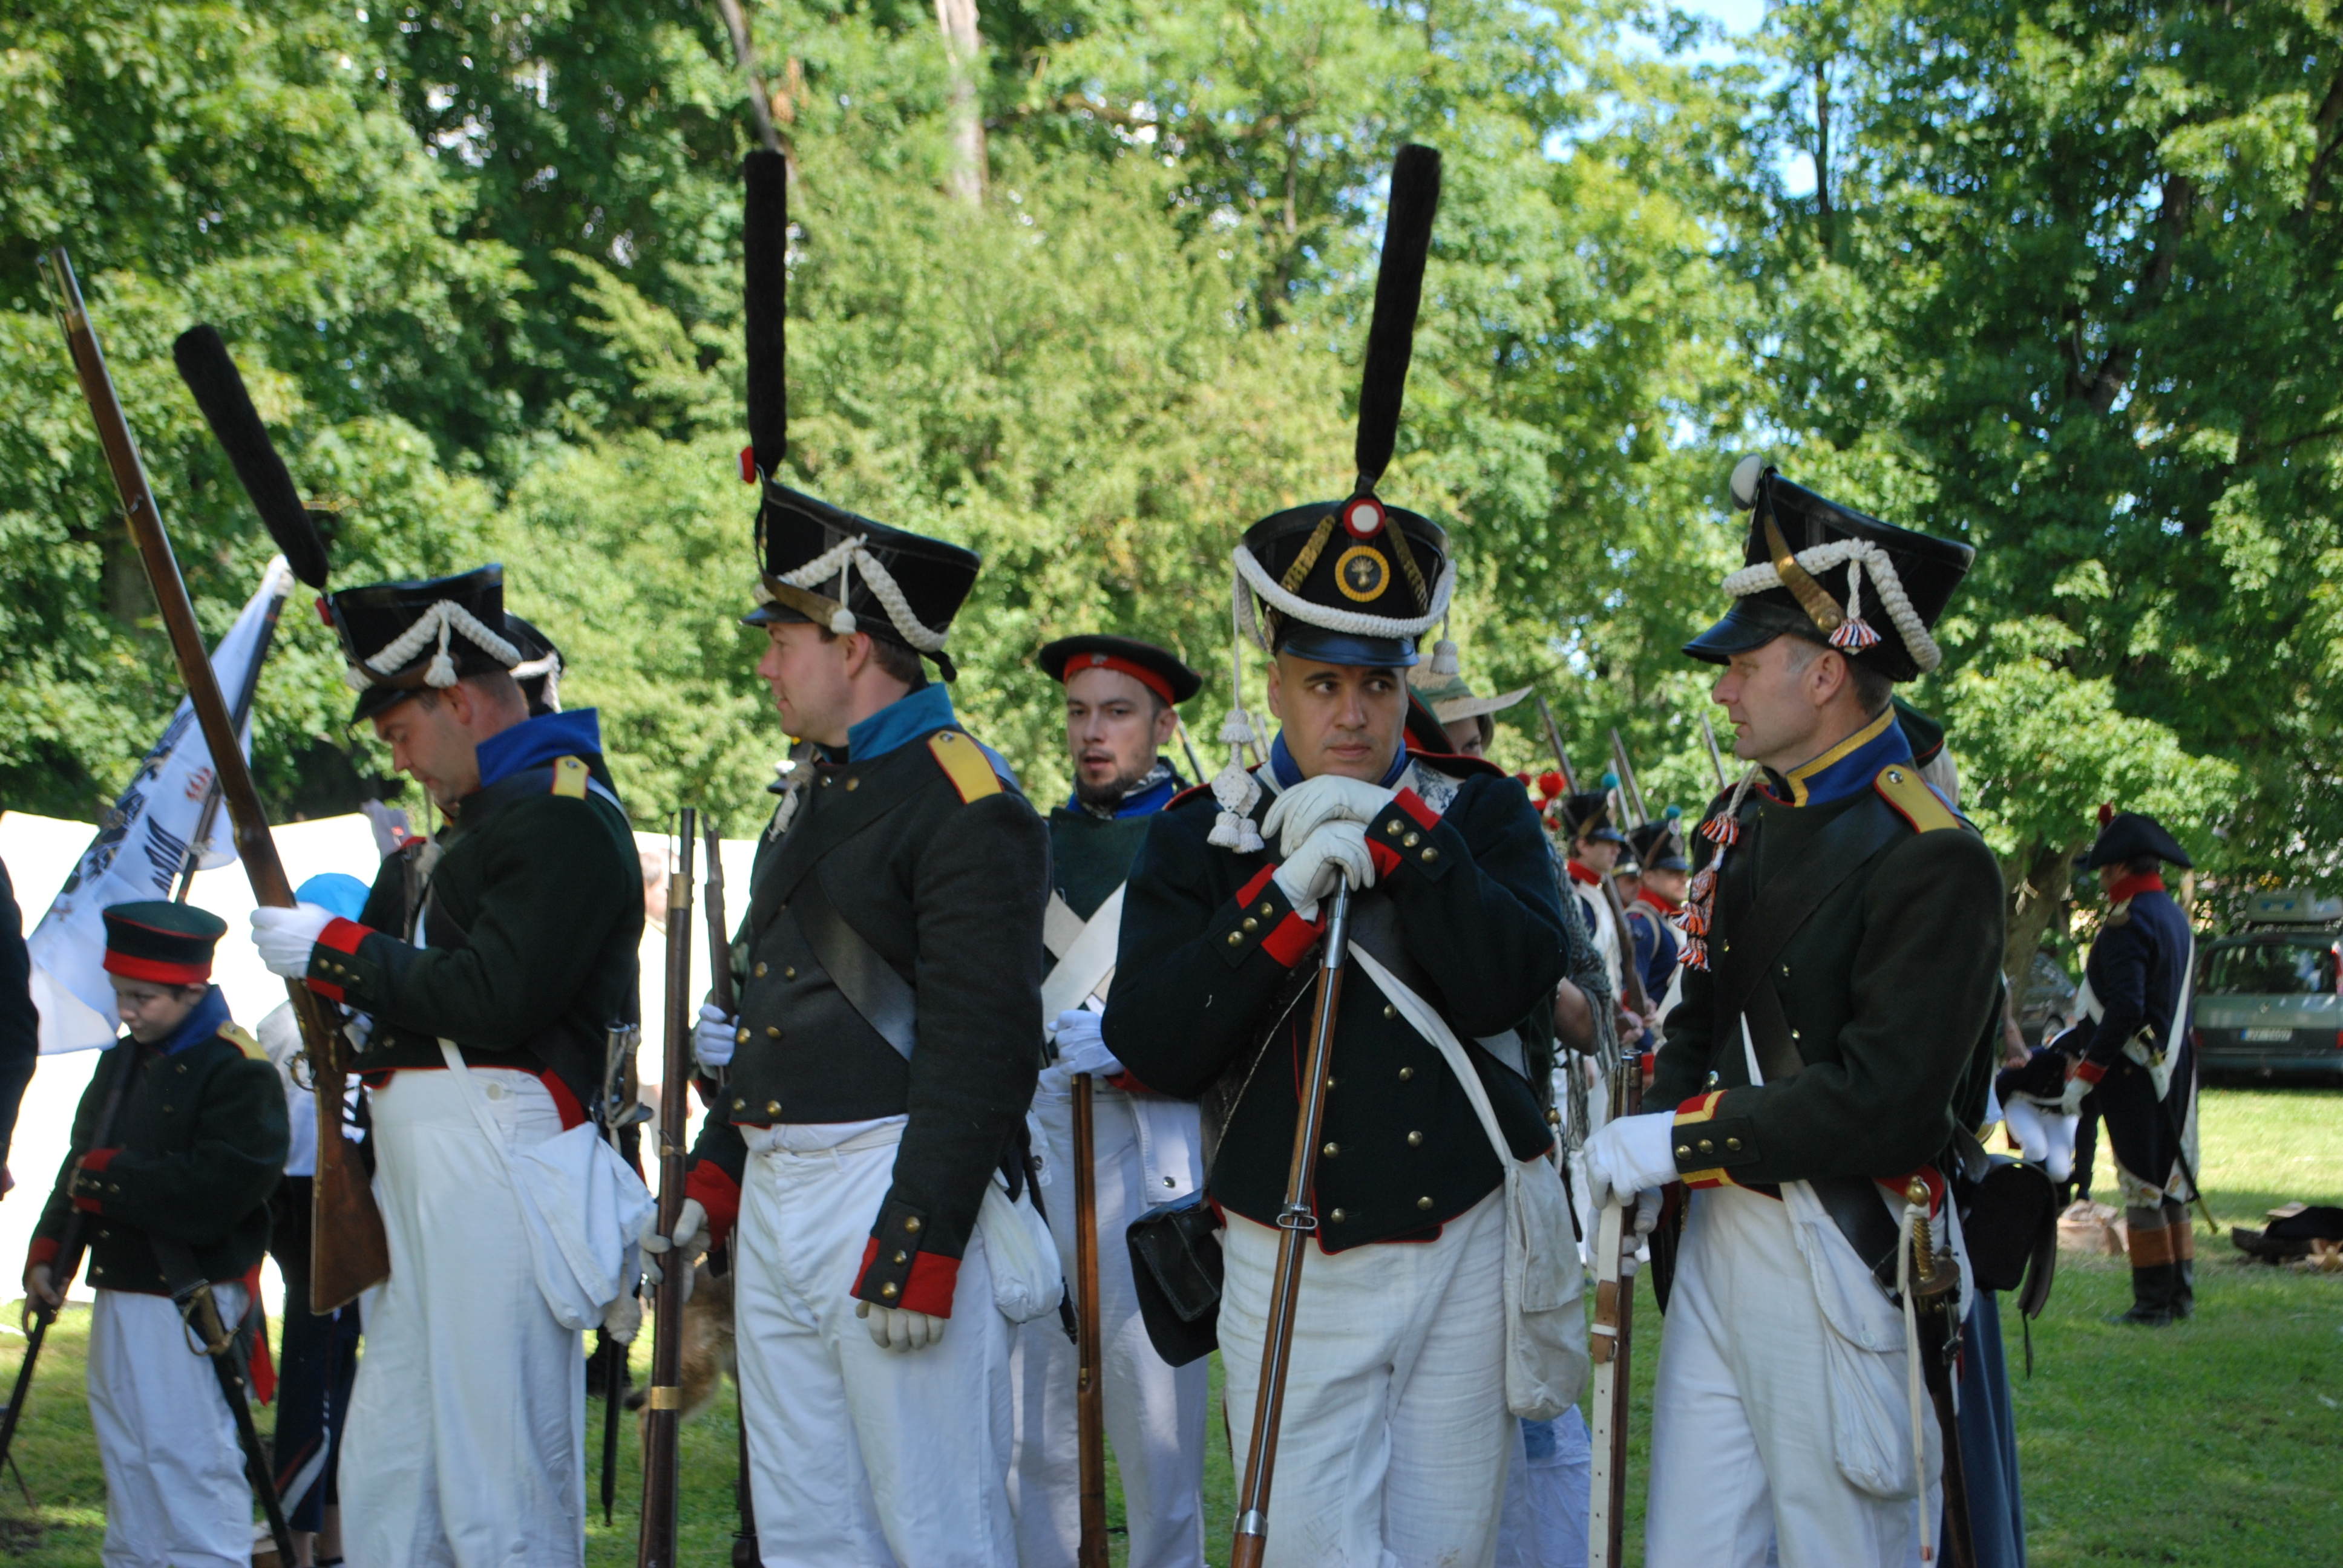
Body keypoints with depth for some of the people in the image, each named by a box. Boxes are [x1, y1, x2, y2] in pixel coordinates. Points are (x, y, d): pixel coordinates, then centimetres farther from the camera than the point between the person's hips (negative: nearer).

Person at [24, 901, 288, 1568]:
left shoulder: (237, 1071, -13)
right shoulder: (121, 1062, 14)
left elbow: (220, 1189, -24)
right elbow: (82, 1159, 18)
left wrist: (108, 1176, -18)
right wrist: (48, 1252, 5)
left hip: (187, 1302, -9)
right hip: (117, 1291, 9)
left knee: (189, 1461, -8)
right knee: (127, 1458, 16)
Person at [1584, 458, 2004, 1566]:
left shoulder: (1931, 860, -15)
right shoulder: (1745, 818, 12)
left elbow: (1884, 1099, -22)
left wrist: (1677, 1143, -16)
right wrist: (1629, 1161, 0)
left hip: (1841, 1264, -8)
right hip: (1716, 1233, 8)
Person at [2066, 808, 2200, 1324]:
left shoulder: (2128, 922, -17)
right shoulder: (2174, 916, 12)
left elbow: (2126, 1010, -24)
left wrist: (2085, 1074, -20)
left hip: (2134, 1074, -9)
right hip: (2174, 1068, 9)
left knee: (2142, 1186, -4)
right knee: (2170, 1181, 14)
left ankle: (2153, 1301, -2)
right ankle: (2180, 1294, 18)